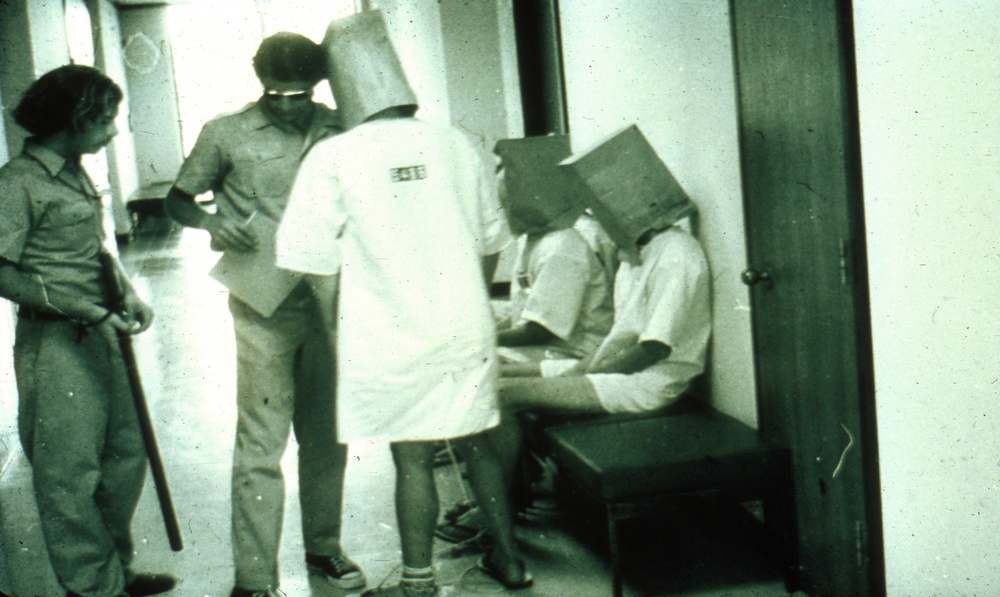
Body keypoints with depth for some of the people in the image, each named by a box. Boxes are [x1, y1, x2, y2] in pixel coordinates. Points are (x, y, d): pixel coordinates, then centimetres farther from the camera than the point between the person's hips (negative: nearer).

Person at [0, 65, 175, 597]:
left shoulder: (75, 173, 12)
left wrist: (126, 293, 6)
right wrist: (87, 310, -21)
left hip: (99, 335, 9)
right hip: (54, 343, -9)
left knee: (127, 452, 15)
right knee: (69, 471, 1)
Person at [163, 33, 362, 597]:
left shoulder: (338, 129, 5)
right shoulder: (227, 135, -1)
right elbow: (179, 198, 8)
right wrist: (212, 221, -13)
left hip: (328, 301, 3)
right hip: (265, 306, -3)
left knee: (327, 434, 12)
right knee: (261, 441, -3)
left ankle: (324, 548, 28)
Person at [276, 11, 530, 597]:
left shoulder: (334, 158, -11)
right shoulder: (455, 144, 0)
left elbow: (314, 260, -7)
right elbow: (491, 241, 9)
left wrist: (341, 331, 8)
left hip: (391, 340, -3)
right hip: (467, 330, 4)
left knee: (413, 459, 5)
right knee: (477, 442, 17)